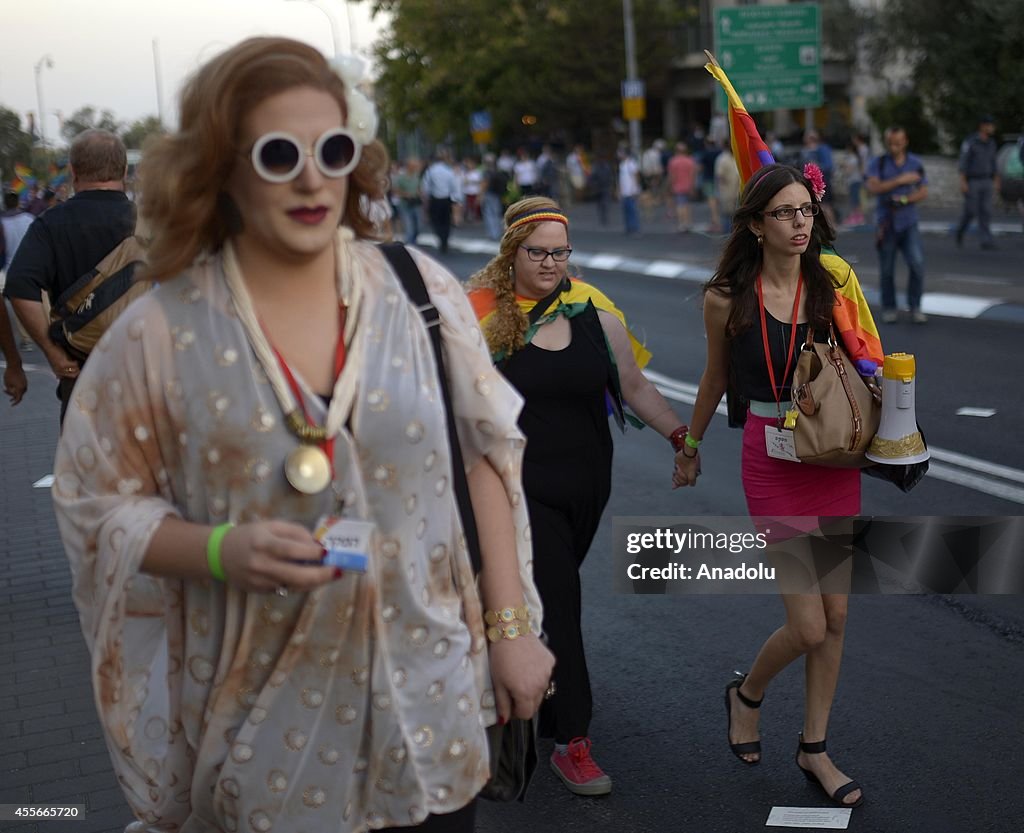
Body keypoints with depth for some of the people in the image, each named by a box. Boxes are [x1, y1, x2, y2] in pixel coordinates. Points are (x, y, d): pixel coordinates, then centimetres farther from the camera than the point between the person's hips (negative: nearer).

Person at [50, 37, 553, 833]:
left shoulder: (419, 290, -4)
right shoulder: (160, 333, -9)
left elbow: (484, 457, 3)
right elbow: (99, 508, -2)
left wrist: (511, 624, 1)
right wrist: (222, 551, -20)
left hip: (428, 692, 2)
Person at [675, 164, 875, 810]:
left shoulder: (832, 284, -3)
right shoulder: (727, 300, -8)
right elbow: (716, 378, 9)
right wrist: (691, 447, 20)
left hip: (836, 458, 4)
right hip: (773, 459, -3)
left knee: (836, 616, 9)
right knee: (809, 626, -6)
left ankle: (815, 748, 27)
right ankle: (748, 695, 27)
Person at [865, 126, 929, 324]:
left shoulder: (916, 163, 6)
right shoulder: (878, 163, 1)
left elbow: (923, 192, 4)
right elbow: (873, 187, -13)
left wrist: (905, 199, -14)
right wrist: (900, 180, -16)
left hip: (908, 221, 1)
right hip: (886, 222, -1)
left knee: (917, 263, -13)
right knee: (887, 269, 4)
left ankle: (915, 307, -1)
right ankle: (889, 308, 18)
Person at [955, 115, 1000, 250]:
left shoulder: (991, 143, 8)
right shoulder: (969, 142, -12)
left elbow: (993, 164, 15)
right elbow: (962, 163, -13)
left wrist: (996, 182, 13)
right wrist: (962, 182, -20)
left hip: (986, 182, 5)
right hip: (971, 182, -5)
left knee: (985, 212, -6)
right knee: (970, 211, 0)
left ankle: (986, 241, -9)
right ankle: (960, 230, 29)